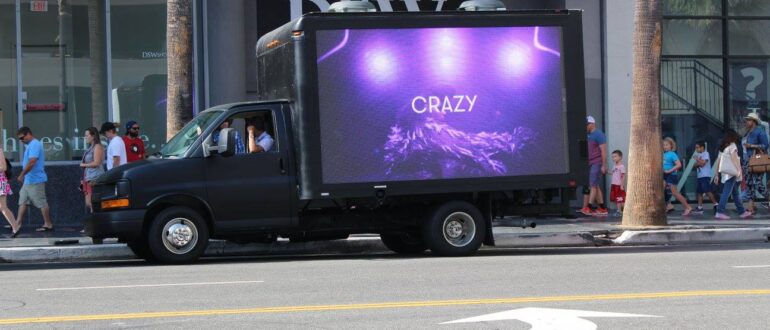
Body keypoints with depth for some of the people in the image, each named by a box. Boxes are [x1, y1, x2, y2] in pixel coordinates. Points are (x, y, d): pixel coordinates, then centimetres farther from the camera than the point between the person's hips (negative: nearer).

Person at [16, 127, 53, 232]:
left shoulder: (34, 145, -16)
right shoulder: (31, 145, 16)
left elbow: (31, 162, -24)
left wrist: (22, 175, -18)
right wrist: (24, 176, 17)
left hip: (35, 180, -11)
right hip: (28, 180, 11)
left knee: (42, 203, -3)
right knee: (22, 201, 10)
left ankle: (48, 224, 3)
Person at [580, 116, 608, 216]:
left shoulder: (598, 134, -8)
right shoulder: (589, 135, 18)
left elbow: (603, 151, -13)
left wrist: (604, 165, -17)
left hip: (597, 164, -9)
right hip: (590, 164, 9)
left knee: (593, 185, -13)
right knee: (596, 186, 8)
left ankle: (587, 207, -20)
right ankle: (602, 208, 10)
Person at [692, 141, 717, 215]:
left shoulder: (706, 154, -6)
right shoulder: (699, 155, 19)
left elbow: (703, 162, -18)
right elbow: (696, 165, 16)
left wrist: (697, 159, -5)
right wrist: (698, 164, -6)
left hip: (705, 176, -9)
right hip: (700, 176, 9)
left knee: (707, 191, -15)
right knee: (699, 192, 7)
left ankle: (715, 204, -11)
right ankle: (700, 207, 9)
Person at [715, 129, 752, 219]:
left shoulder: (722, 147, 17)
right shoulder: (732, 145, -4)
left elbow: (718, 161, 16)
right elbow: (734, 158, -15)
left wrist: (717, 174, 18)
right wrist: (739, 170, -19)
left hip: (724, 172, 8)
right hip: (731, 172, -8)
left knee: (736, 193, 14)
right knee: (726, 192, -11)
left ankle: (742, 212, 19)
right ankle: (720, 212, -17)